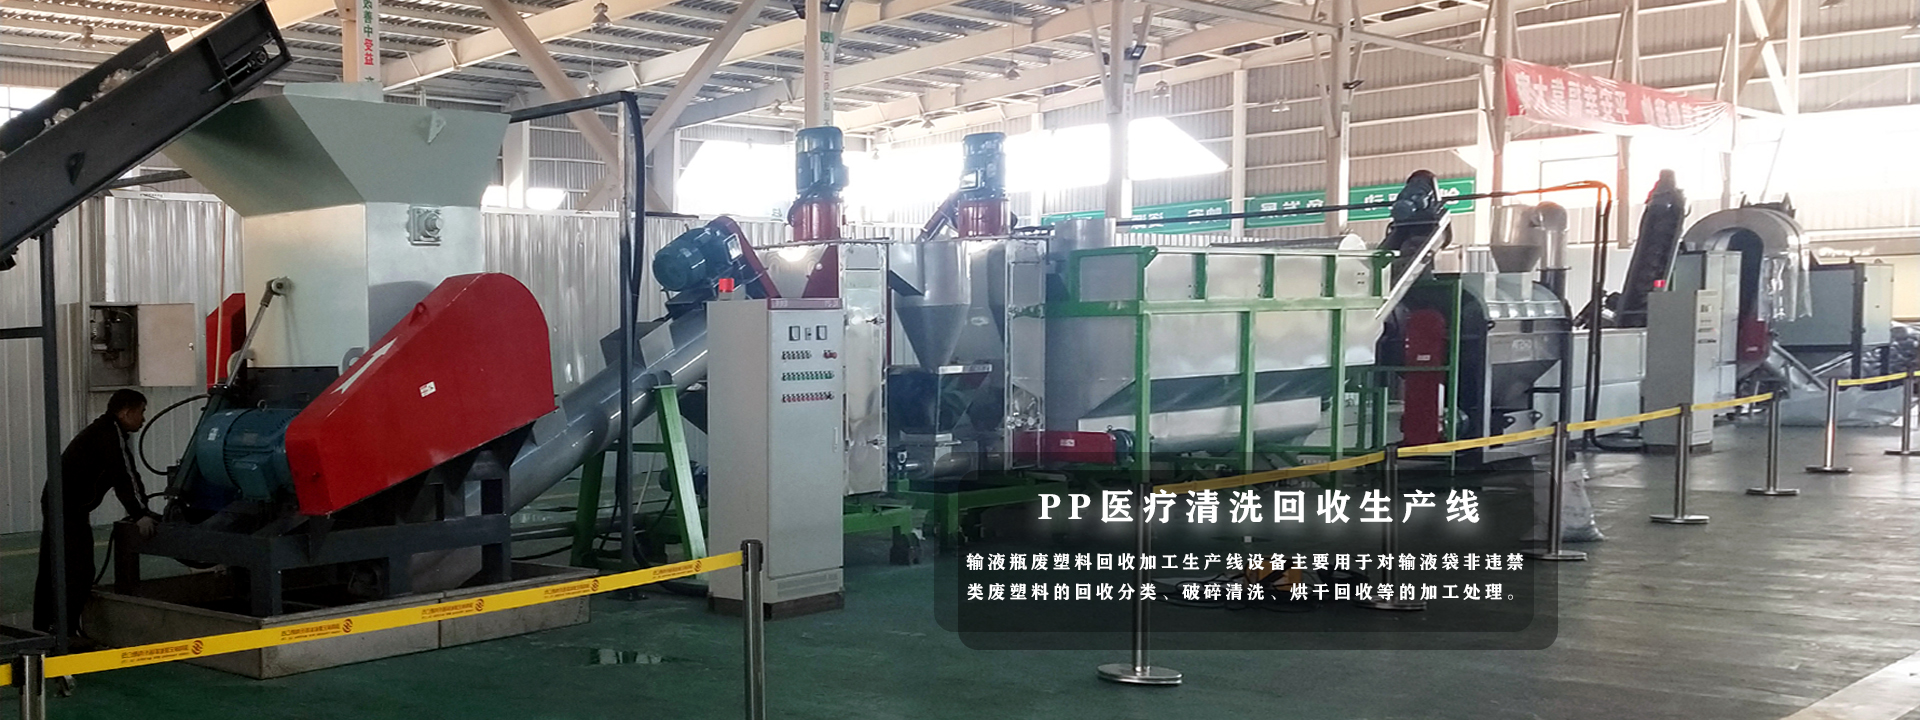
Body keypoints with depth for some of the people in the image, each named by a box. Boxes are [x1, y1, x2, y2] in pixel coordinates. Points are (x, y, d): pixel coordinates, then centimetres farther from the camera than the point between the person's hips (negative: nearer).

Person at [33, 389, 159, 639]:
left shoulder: (105, 430, 19)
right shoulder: (112, 433, -13)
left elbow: (125, 475, 20)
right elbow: (124, 476, -22)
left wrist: (141, 511, 17)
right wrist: (139, 514, -23)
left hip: (56, 502, 11)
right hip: (69, 508, -11)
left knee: (52, 569, 17)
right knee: (78, 571, -11)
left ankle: (44, 627, 28)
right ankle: (66, 632, -12)